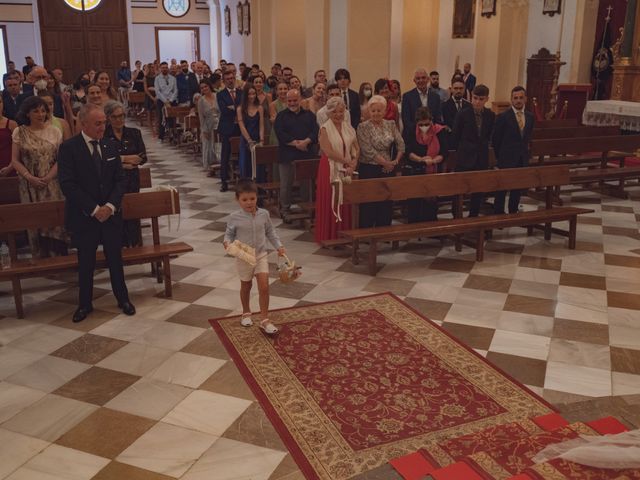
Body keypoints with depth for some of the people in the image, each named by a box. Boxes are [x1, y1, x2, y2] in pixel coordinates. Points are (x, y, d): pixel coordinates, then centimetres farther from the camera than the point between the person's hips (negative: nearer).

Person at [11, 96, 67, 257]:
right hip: (29, 186, 0)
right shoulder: (19, 132, 2)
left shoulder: (54, 131, 3)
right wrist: (30, 177, -13)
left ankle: (59, 257, 5)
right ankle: (41, 258, 11)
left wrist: (49, 177, -12)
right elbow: (15, 161, 1)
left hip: (52, 185, 0)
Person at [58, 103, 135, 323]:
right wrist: (94, 209, -17)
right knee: (85, 262, 8)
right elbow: (68, 185, -14)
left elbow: (120, 179, 4)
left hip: (111, 213, 3)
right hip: (84, 215, -3)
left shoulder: (110, 146, 5)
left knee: (115, 259, 11)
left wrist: (110, 206, -11)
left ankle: (123, 299, 25)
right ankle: (85, 304, 24)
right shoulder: (69, 148, -8)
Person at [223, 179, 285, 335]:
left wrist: (278, 246, 2)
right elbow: (229, 234, -1)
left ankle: (264, 319, 1)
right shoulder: (234, 217, -12)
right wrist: (227, 243, -22)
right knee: (246, 286, 17)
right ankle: (246, 313, 39)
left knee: (264, 287, -8)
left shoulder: (264, 214, -6)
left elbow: (270, 232, 8)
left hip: (261, 255, 1)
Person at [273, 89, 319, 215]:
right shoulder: (281, 116, 7)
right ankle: (285, 209, 14)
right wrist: (295, 143, -15)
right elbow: (280, 134, -7)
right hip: (287, 156, -2)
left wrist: (306, 142, -17)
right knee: (286, 184, 2)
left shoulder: (309, 115, 13)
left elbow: (315, 131, 0)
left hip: (308, 154, 2)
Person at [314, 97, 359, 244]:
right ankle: (330, 237, 8)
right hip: (331, 170, -4)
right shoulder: (325, 129, -5)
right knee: (331, 203, 0)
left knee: (346, 202, 5)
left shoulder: (349, 127, 10)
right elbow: (328, 152, -15)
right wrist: (347, 161, -15)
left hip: (347, 170, 4)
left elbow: (356, 148, 8)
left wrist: (353, 163, -9)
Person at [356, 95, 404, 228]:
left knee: (386, 206, 8)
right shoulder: (363, 127, -7)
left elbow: (401, 144, 6)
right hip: (369, 171, -5)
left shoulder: (391, 124, 8)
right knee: (368, 208, -1)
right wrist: (386, 163, -11)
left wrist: (396, 161, -6)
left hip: (387, 171, 5)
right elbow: (368, 151, -14)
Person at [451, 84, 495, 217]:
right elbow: (455, 136, -1)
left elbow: (488, 136, 14)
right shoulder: (463, 114, -8)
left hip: (482, 158, 3)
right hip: (465, 157, -3)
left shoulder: (490, 115, 1)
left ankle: (473, 216, 22)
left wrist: (482, 147, 10)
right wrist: (462, 151, 7)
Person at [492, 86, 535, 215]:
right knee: (502, 189, 0)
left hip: (522, 159, 5)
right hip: (507, 160, -5)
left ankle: (513, 213, 20)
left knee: (517, 189, 9)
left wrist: (525, 152, 13)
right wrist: (501, 156, 3)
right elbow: (495, 140, -3)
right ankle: (498, 214, 8)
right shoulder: (503, 117, -10)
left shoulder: (530, 117, 6)